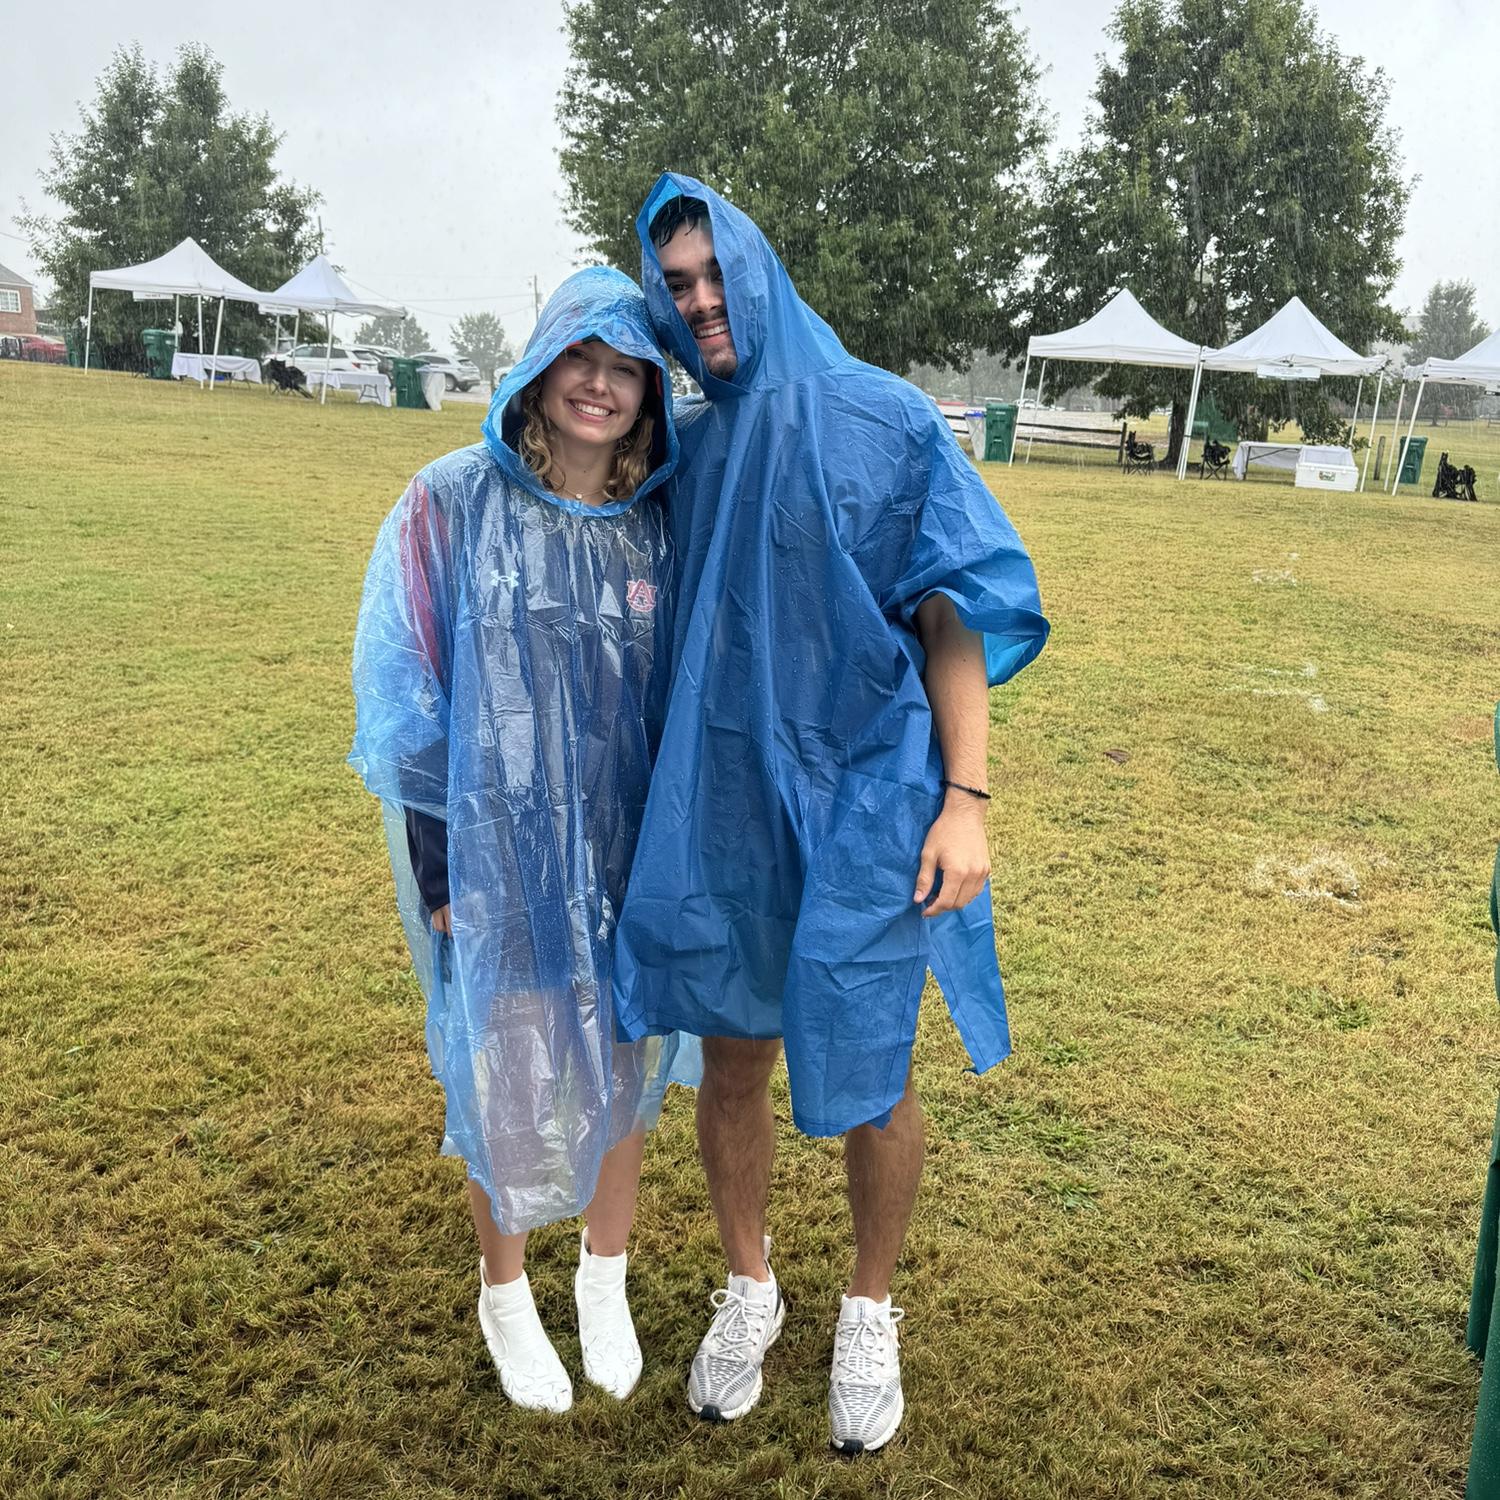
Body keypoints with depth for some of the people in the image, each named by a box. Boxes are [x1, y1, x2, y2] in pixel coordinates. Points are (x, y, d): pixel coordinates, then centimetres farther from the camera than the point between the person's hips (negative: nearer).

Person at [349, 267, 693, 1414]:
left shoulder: (660, 526, 0)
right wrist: (437, 865, -8)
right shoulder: (454, 503, -8)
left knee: (626, 1067, 14)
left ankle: (606, 1282, 40)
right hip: (497, 856, -2)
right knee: (505, 1078, 11)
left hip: (628, 859, 3)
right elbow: (400, 685, -7)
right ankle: (505, 1297, 38)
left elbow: (684, 698, 6)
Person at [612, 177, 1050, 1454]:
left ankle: (870, 1312, 32)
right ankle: (749, 1289, 38)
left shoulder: (885, 420, -6)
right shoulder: (686, 450, 7)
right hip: (724, 803, 4)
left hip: (861, 801, -3)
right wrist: (666, 794, 13)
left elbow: (956, 615, -6)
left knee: (868, 1082, 6)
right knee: (732, 1065, 13)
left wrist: (966, 795, -14)